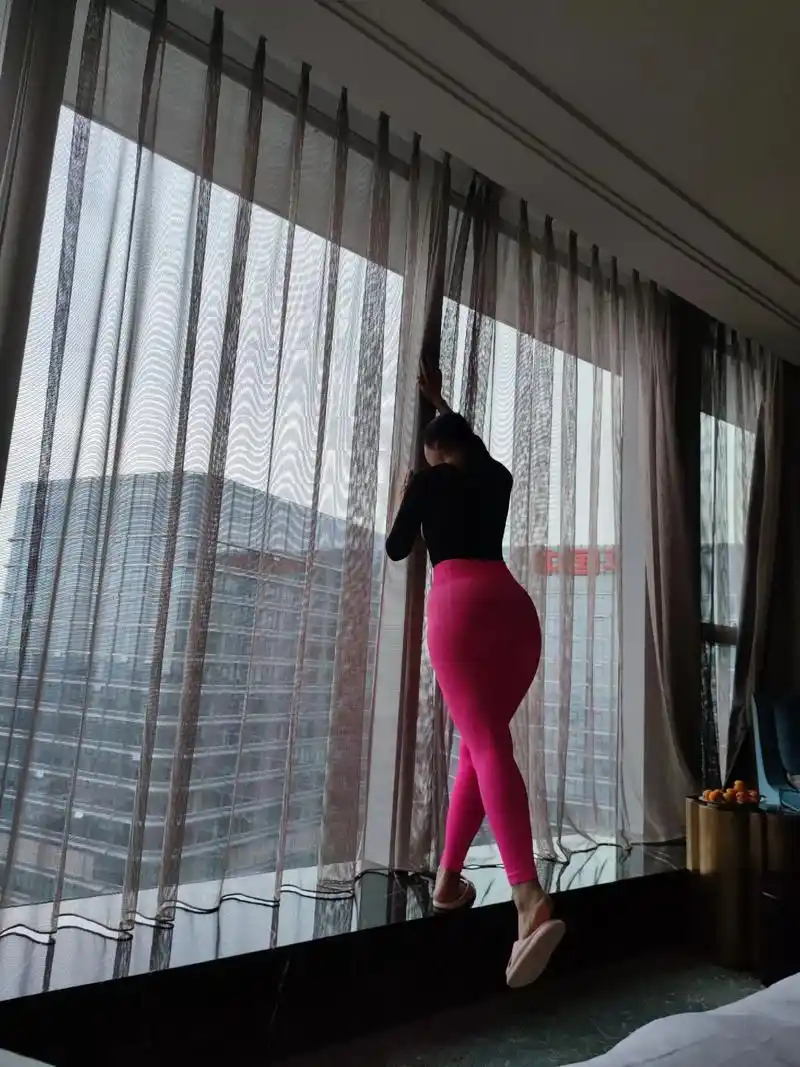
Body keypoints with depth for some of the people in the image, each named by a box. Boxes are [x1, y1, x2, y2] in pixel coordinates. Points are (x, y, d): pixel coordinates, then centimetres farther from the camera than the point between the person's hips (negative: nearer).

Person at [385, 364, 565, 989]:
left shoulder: (430, 481, 13)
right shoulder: (498, 478, 26)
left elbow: (396, 550, 21)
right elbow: (475, 447, 49)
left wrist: (409, 501, 38)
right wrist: (440, 403, 63)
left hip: (460, 604, -5)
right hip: (515, 605, 6)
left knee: (489, 747, -16)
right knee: (481, 744, 13)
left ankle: (532, 901, -30)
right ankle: (449, 878, 18)